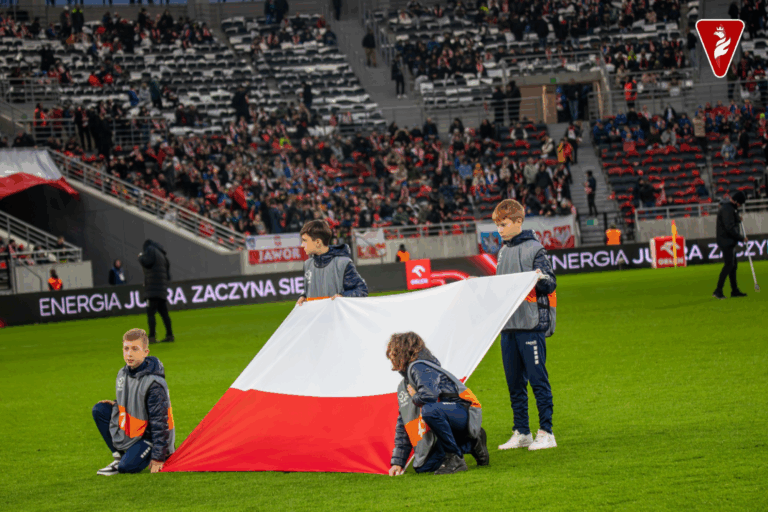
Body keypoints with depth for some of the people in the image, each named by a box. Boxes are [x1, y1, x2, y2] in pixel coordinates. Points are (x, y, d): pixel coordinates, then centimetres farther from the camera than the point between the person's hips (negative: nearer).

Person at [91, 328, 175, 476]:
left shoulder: (154, 383, -25)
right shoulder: (123, 374, -1)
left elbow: (159, 422, -23)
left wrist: (158, 457, -23)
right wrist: (115, 404, -4)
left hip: (150, 436, -8)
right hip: (131, 431, 8)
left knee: (127, 467, -24)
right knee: (99, 410, -3)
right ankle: (119, 456, 4)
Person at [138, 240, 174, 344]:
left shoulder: (151, 250, -2)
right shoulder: (162, 254, 23)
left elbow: (146, 262, -15)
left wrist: (141, 256, 4)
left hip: (153, 289, -8)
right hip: (162, 289, 8)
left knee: (150, 313, -9)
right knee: (163, 313, 11)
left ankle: (152, 336, -16)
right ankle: (170, 335, 9)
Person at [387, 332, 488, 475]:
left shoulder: (419, 368, -12)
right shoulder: (404, 385, 18)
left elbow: (429, 395, -32)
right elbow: (403, 423, 20)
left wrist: (415, 397, -8)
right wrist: (398, 461, 15)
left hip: (466, 413, -10)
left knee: (429, 410, -39)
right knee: (423, 467, 0)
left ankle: (455, 458, -23)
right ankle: (470, 444, 14)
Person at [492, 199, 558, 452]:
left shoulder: (534, 248, -6)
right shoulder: (503, 251, 15)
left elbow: (550, 284, -10)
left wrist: (542, 278, -29)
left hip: (531, 324, -7)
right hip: (508, 326, 7)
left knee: (538, 379, -5)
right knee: (514, 383, 10)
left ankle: (546, 433, -2)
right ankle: (521, 433, 17)